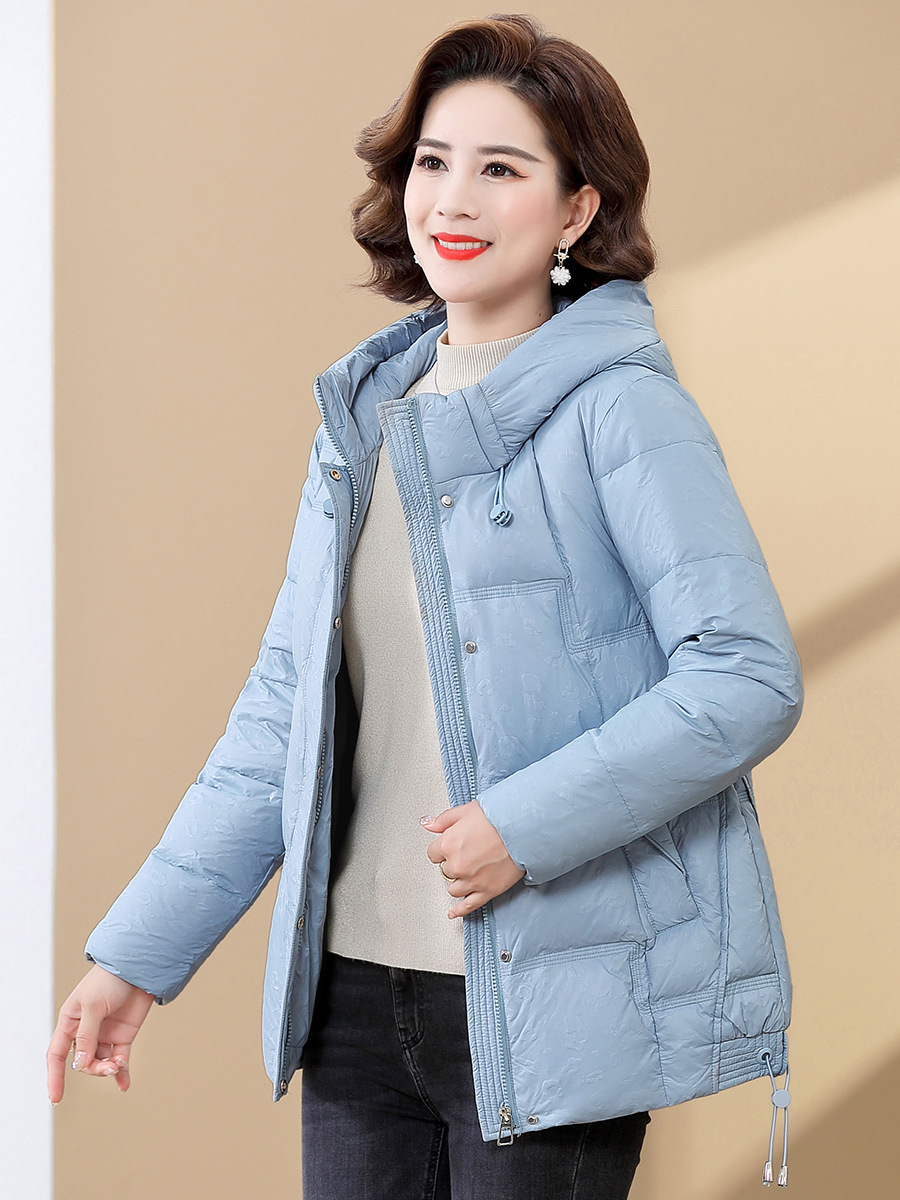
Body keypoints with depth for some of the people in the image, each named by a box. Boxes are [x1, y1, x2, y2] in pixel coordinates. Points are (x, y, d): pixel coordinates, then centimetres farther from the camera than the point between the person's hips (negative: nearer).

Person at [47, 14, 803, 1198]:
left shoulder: (620, 409, -8)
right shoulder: (365, 416, 11)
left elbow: (750, 678, -14)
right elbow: (284, 710, 13)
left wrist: (526, 824, -19)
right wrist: (139, 951, 10)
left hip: (549, 1009, -6)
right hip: (358, 991, 6)